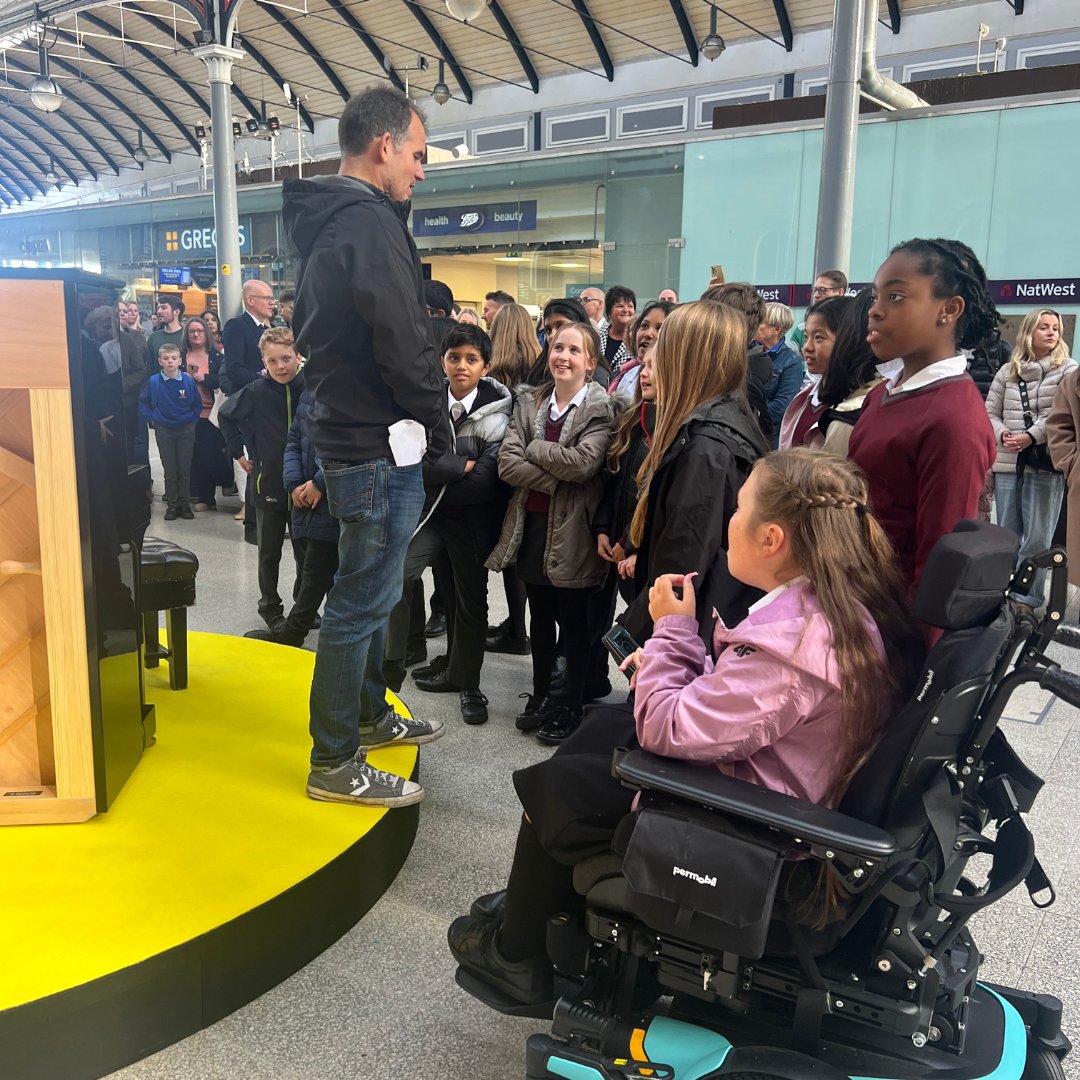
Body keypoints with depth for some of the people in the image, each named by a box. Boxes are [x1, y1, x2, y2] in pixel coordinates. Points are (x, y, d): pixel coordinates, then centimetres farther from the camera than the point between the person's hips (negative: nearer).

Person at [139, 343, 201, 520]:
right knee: (169, 470, 6)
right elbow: (143, 402, 7)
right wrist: (151, 419, -2)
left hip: (186, 430, 0)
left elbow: (198, 404, 3)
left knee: (185, 469, 5)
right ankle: (172, 505, 14)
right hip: (164, 431, 0)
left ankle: (185, 504, 15)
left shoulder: (188, 380, -7)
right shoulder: (154, 382, -5)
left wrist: (192, 420, -4)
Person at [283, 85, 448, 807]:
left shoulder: (325, 223, 15)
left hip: (349, 435, 10)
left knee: (370, 591, 21)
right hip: (381, 444, -10)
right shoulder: (369, 223, -16)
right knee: (363, 601, -2)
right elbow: (404, 347, -23)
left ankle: (370, 715, 37)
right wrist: (440, 428, -7)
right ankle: (335, 764, 9)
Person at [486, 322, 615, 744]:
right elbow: (507, 462, -5)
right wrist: (556, 479, -15)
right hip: (532, 524, 4)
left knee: (572, 620, 8)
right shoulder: (529, 402, 6)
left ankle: (571, 706, 22)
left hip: (571, 530, -4)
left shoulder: (599, 408, -7)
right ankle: (540, 696, 31)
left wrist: (533, 449, -11)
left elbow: (583, 462, -22)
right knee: (540, 617, 16)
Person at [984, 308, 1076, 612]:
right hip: (1008, 463, 3)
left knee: (1037, 537, 0)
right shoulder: (1007, 372, 10)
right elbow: (990, 412, 11)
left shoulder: (1067, 369, 1)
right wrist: (1003, 435, -8)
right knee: (1006, 534, 11)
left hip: (1046, 463, -3)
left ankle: (1028, 597, 8)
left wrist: (1031, 436, -17)